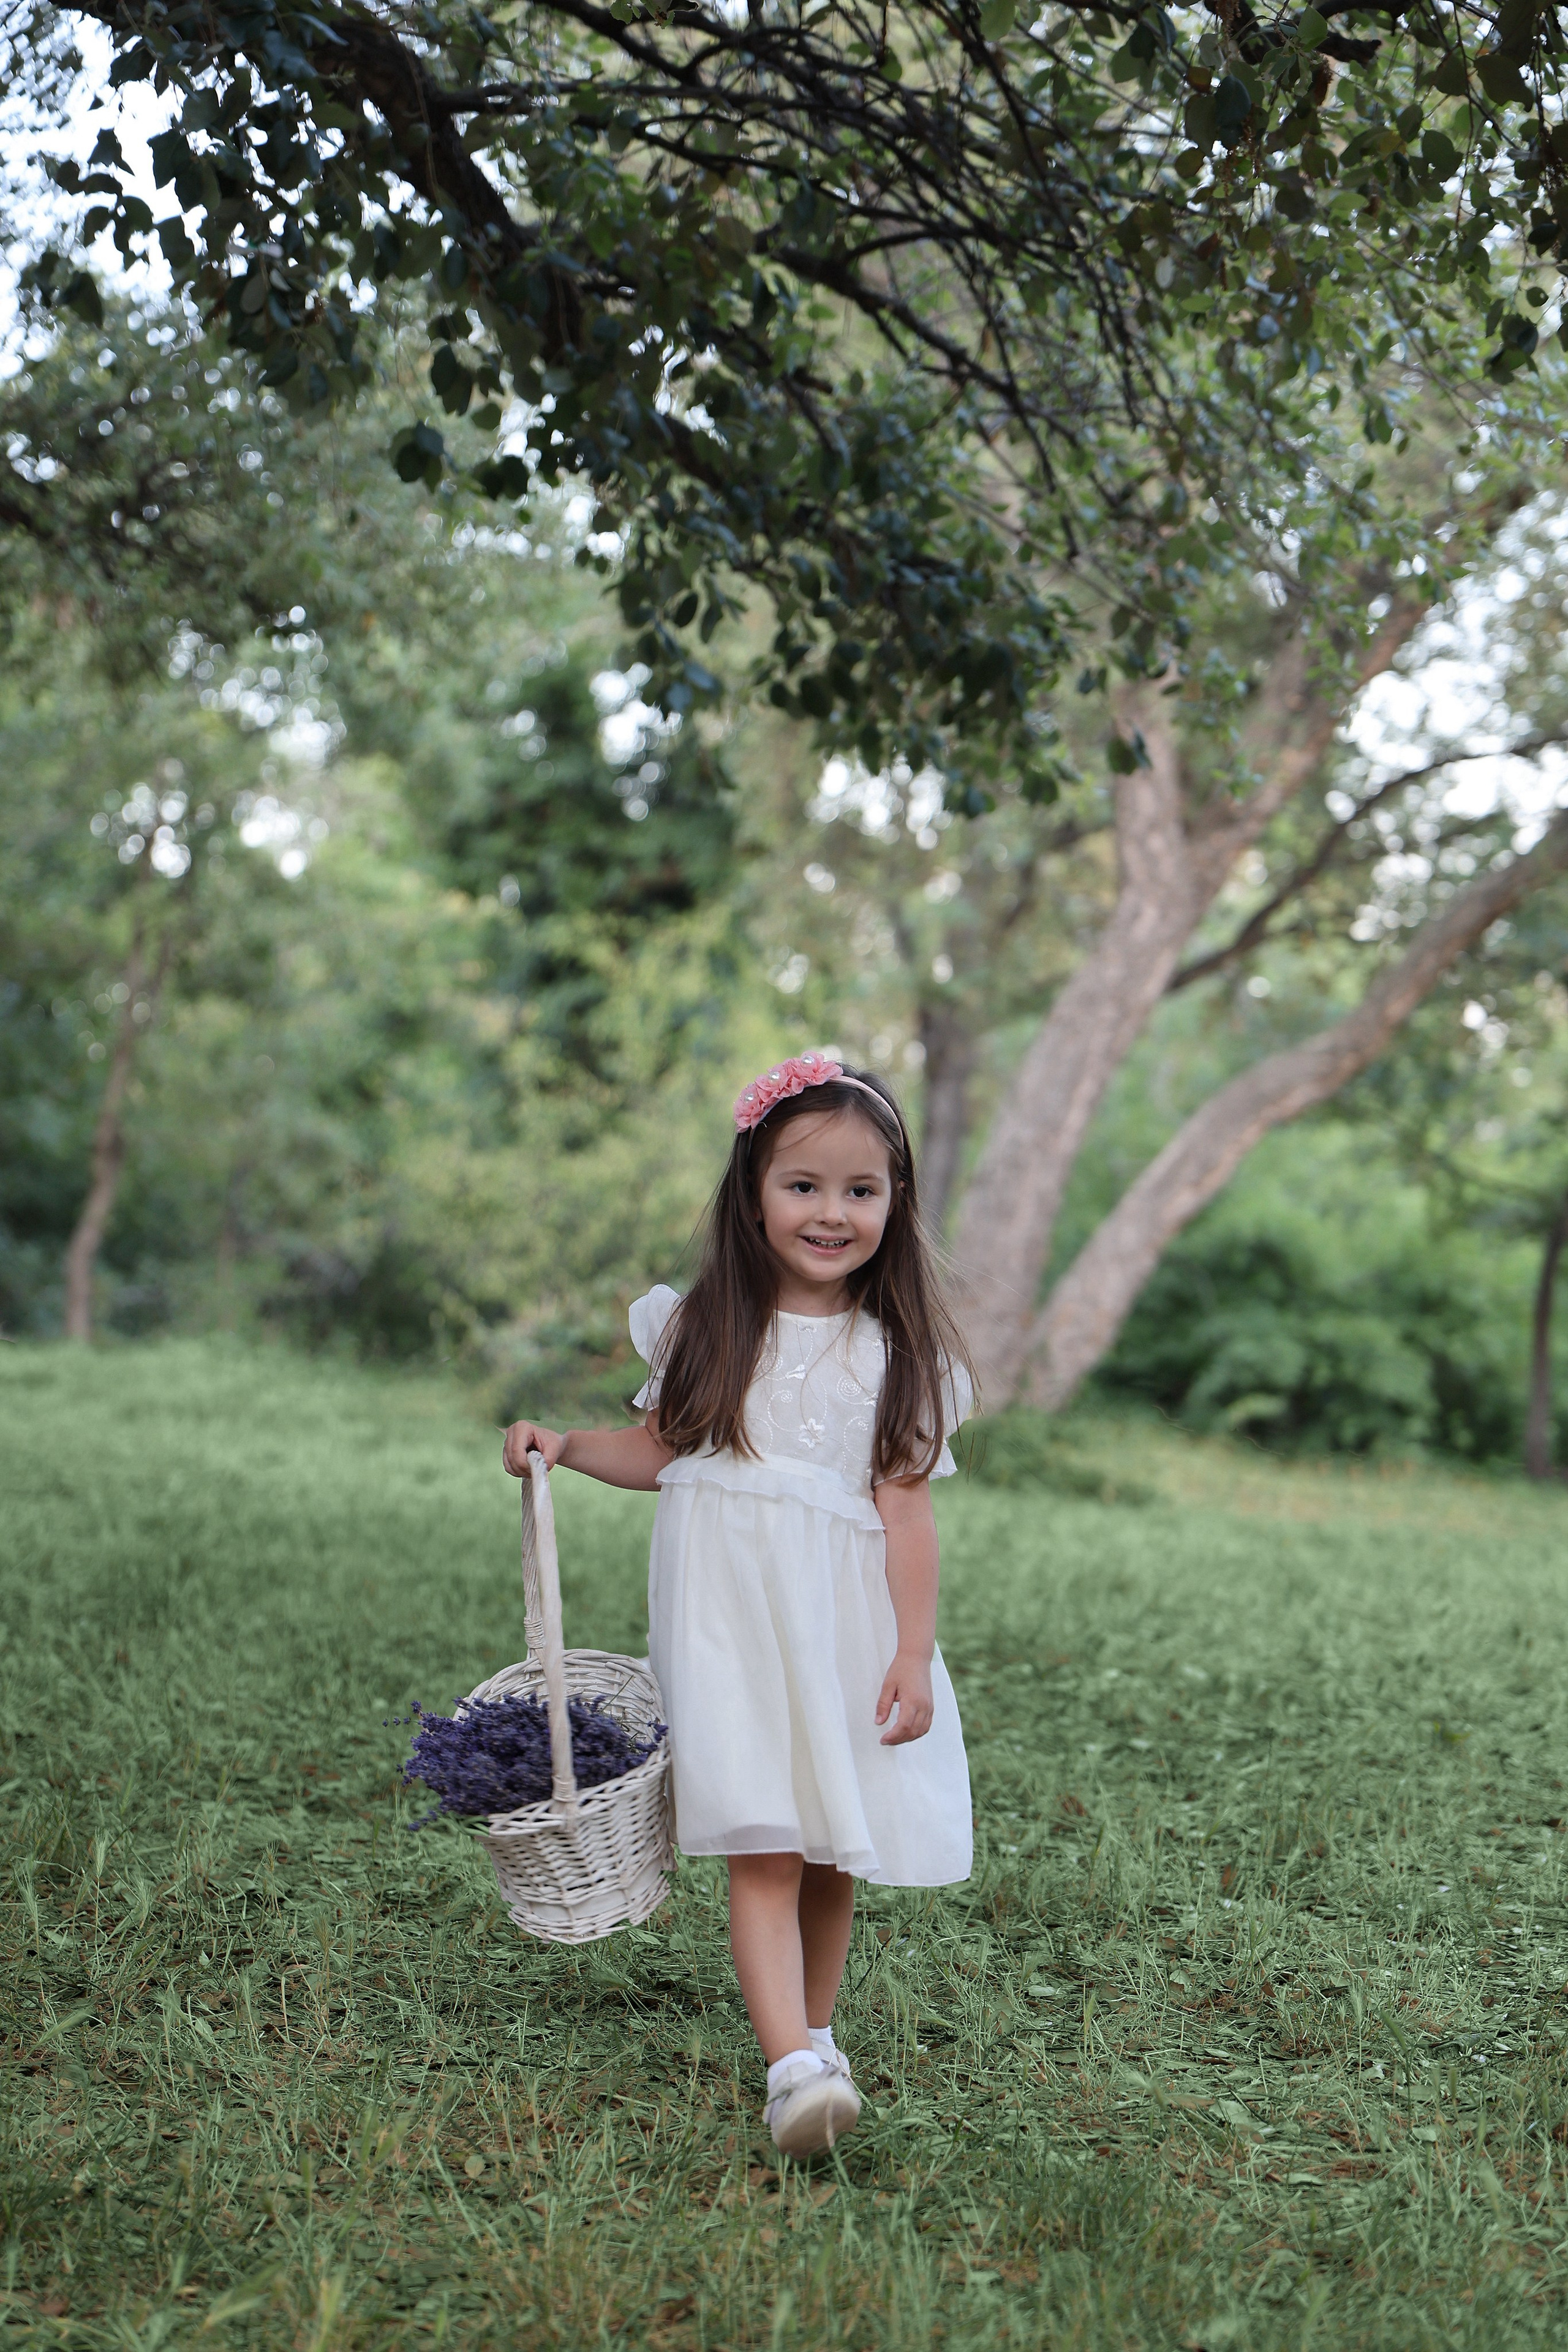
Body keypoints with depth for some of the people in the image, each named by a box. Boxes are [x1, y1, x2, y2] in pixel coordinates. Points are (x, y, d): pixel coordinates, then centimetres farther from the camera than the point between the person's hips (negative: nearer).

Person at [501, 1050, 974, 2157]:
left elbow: (907, 1511, 0)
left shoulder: (894, 1353, 3)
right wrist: (566, 1444, 3)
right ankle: (796, 2066, -20)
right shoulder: (706, 1328, 7)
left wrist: (915, 1654, -5)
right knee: (764, 1848, -13)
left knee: (832, 1858, 5)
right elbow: (660, 1451, 19)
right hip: (727, 1610, 0)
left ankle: (813, 2038, 23)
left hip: (844, 1622, 1)